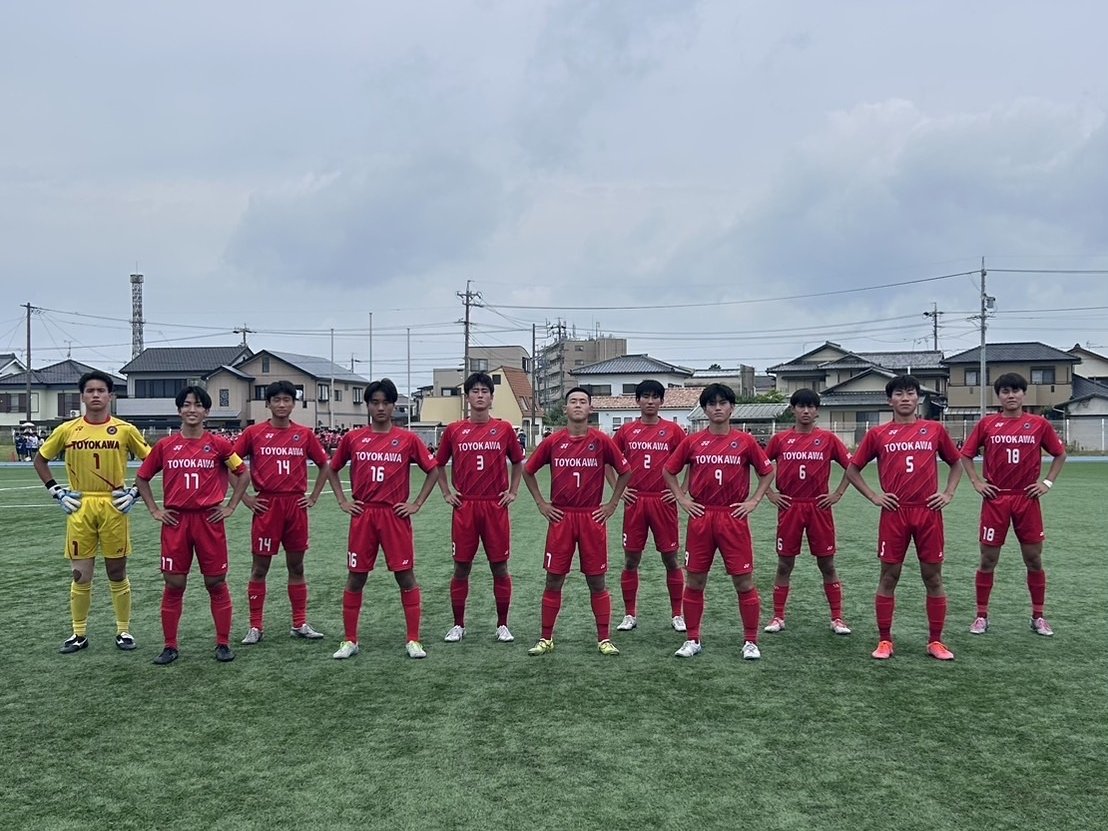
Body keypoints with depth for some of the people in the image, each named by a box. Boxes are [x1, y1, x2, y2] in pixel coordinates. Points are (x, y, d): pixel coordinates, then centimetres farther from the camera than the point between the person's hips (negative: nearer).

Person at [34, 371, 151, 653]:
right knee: (81, 574, 5)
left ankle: (124, 630, 17)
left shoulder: (125, 430, -2)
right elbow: (40, 460, 15)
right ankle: (79, 634, 17)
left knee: (117, 573, 6)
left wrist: (136, 492, -2)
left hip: (114, 507, -1)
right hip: (79, 507, 1)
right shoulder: (67, 430, 2)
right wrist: (56, 491, 5)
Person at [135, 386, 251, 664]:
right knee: (174, 584, 5)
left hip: (209, 519, -1)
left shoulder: (218, 444, 0)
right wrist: (154, 510, 6)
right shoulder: (165, 445, 3)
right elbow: (142, 478, 14)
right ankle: (170, 646, 17)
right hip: (175, 521, 1)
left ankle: (223, 644, 14)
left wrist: (230, 507, 3)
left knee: (216, 583, 4)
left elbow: (243, 473, 9)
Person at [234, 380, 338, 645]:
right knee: (260, 567, 4)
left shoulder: (305, 434, 4)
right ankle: (256, 626, 13)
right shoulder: (253, 433, -1)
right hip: (266, 506, -2)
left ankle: (300, 624, 18)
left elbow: (325, 465, 13)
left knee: (296, 566, 9)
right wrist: (244, 497, -1)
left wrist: (314, 496, 6)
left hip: (296, 506, 2)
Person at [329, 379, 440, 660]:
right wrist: (342, 501, 7)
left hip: (396, 515, -1)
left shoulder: (408, 439, -1)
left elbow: (433, 470, 5)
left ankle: (413, 640, 10)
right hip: (363, 515, 2)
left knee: (405, 576, 1)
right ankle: (349, 640, 18)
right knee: (356, 578, 6)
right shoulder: (352, 438, 4)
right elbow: (333, 469, 17)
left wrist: (417, 504, 0)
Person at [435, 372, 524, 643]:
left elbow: (518, 462, 15)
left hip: (496, 506, 0)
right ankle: (458, 625, 18)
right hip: (464, 507, 0)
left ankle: (502, 625, 16)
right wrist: (446, 493, 7)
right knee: (461, 568, 5)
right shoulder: (454, 430, 4)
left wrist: (513, 492, 7)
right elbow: (438, 463, 16)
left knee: (499, 567, 4)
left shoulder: (504, 428, 3)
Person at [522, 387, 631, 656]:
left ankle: (604, 639, 14)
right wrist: (541, 503, 6)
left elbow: (625, 472, 7)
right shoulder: (553, 441, 1)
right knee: (553, 580, 5)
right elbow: (528, 471, 12)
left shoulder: (602, 441, -2)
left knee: (596, 581, 5)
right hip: (560, 518, 1)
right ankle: (546, 639, 15)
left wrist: (612, 504, 4)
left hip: (592, 518, -1)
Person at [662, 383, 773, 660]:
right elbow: (668, 471, 13)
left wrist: (753, 501, 2)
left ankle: (750, 642, 14)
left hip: (734, 518, -1)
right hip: (700, 518, 1)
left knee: (744, 582, 1)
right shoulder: (692, 441, 4)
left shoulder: (745, 441, 1)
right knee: (694, 581, 7)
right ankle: (693, 640, 20)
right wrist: (682, 500, 4)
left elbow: (768, 472, 11)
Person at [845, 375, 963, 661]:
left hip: (929, 511, 1)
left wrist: (948, 493, 7)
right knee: (889, 576, 4)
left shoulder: (935, 429, 7)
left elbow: (956, 463, 19)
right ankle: (884, 640, 13)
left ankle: (935, 641, 17)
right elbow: (852, 469, 11)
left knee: (933, 577, 6)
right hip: (894, 513, -1)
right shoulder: (878, 434, 4)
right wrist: (873, 497, 2)